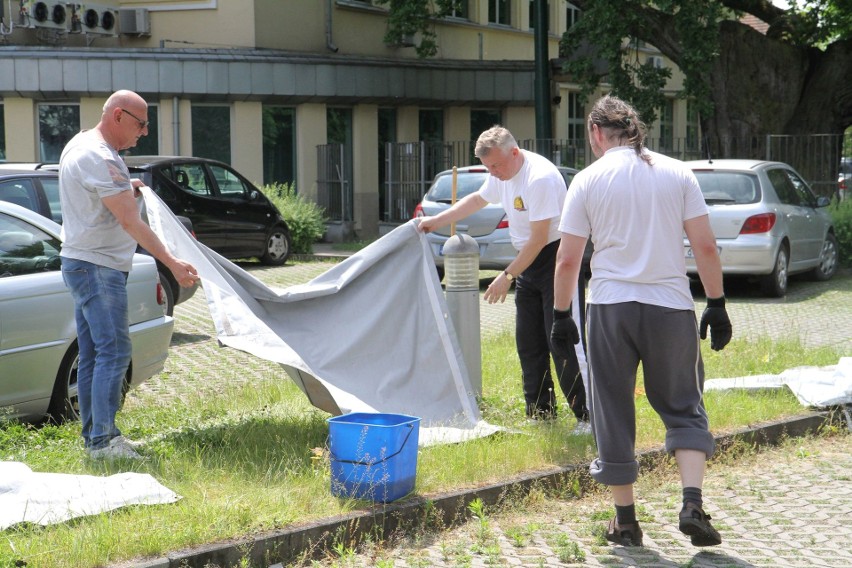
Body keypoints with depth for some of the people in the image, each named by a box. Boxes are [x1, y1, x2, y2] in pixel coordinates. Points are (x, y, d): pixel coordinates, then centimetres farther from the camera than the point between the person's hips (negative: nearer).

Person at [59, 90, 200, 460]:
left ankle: (94, 435, 17)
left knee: (93, 354, 12)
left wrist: (124, 191, 16)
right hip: (98, 267, -10)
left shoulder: (78, 145, 12)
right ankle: (102, 440, -10)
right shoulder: (101, 159, -20)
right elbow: (131, 222, -26)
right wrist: (171, 263, -28)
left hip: (80, 263, 10)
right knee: (113, 353, -10)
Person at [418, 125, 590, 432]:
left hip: (555, 258, -9)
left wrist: (507, 275, -18)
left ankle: (587, 417, -9)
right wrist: (436, 221, 25)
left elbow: (539, 239, -23)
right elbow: (478, 199, 27)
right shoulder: (502, 173, 6)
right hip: (528, 263, 9)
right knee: (528, 344, 9)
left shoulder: (540, 177, -24)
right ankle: (541, 415, 16)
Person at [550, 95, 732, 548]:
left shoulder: (588, 180, 1)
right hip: (670, 306, 1)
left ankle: (625, 520, 15)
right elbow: (705, 246, 0)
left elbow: (566, 261, -1)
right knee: (684, 408, 12)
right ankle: (693, 503, -5)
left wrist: (560, 316, 9)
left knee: (614, 415, 10)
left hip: (610, 307, -1)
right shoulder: (677, 173, 4)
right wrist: (716, 305, 6)